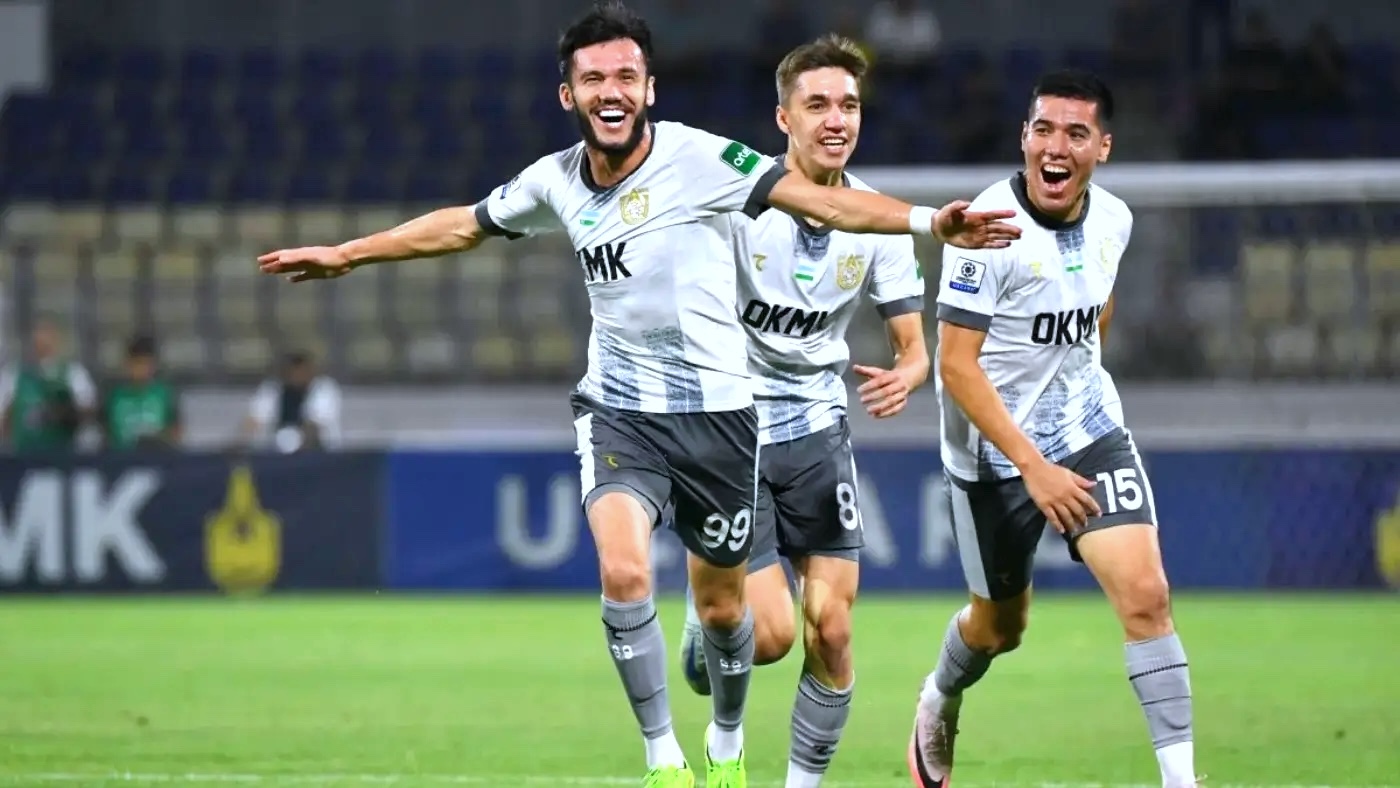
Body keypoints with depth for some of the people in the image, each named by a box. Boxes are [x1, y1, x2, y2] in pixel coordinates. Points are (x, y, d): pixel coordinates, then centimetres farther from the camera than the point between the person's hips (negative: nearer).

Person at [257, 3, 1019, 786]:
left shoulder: (699, 158, -14)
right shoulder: (555, 181, 0)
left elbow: (812, 196, -23)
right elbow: (462, 224, 17)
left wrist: (925, 221, -36)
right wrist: (347, 254, 24)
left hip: (715, 412, -2)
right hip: (618, 411, 2)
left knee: (722, 607, 9)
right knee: (624, 573, -23)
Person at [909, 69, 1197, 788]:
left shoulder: (1112, 220, -3)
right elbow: (956, 364, -23)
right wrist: (1033, 467, -26)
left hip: (1090, 432, 4)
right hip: (994, 453, -3)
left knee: (1145, 595, -16)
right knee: (1001, 626, 15)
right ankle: (939, 704, 49)